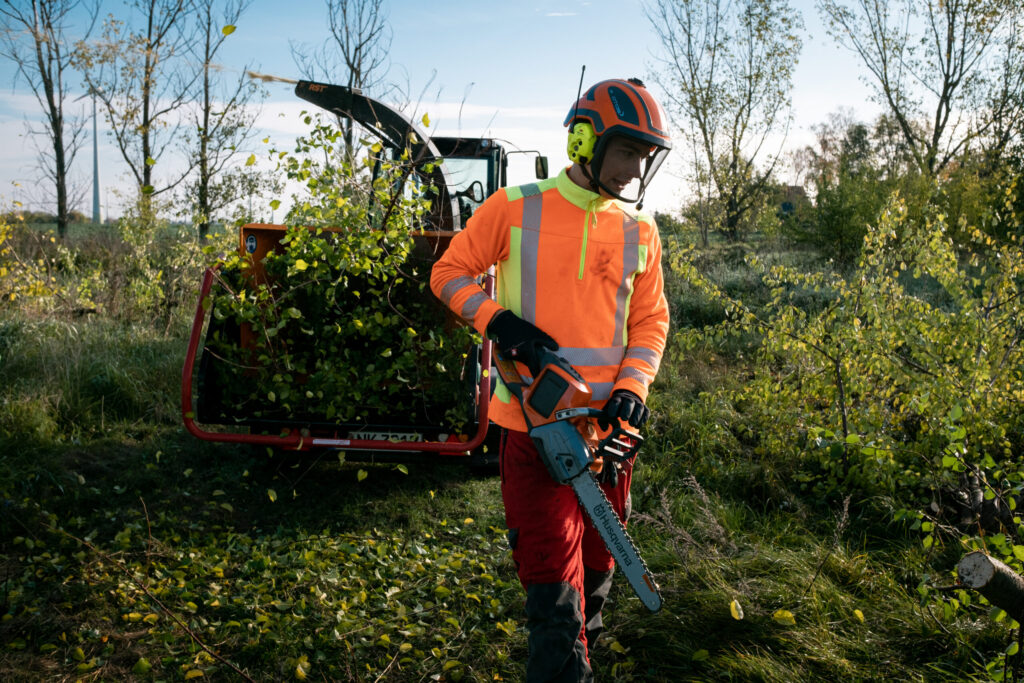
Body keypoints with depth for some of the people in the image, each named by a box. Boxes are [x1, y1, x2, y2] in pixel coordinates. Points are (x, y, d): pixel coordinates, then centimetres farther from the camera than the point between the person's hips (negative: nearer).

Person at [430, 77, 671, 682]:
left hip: (605, 421, 4)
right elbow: (449, 274, 4)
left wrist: (633, 387, -5)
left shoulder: (640, 233, 6)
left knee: (596, 565, 18)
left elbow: (651, 321, 11)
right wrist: (498, 321, -13)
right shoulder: (514, 210, -3)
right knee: (553, 579, -4)